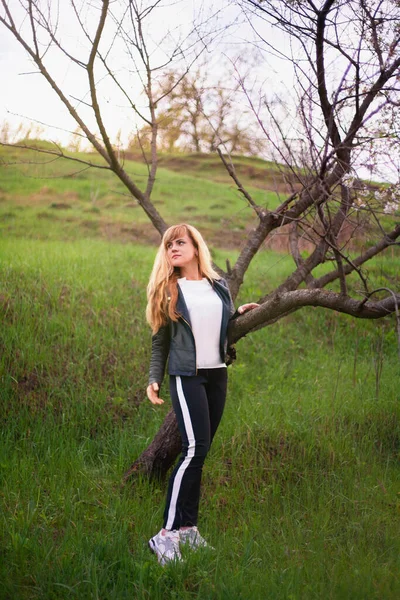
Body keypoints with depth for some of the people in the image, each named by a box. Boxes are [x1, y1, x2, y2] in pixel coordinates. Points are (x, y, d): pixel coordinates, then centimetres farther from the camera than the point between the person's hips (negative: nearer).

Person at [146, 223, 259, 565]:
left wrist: (239, 314, 6)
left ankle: (188, 527, 14)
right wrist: (154, 379, -3)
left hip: (218, 376, 4)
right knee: (194, 450, -17)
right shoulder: (167, 291, 3)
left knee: (200, 453, 6)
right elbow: (160, 341, 5)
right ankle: (167, 534, -14)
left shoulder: (219, 286, 10)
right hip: (186, 376, -4)